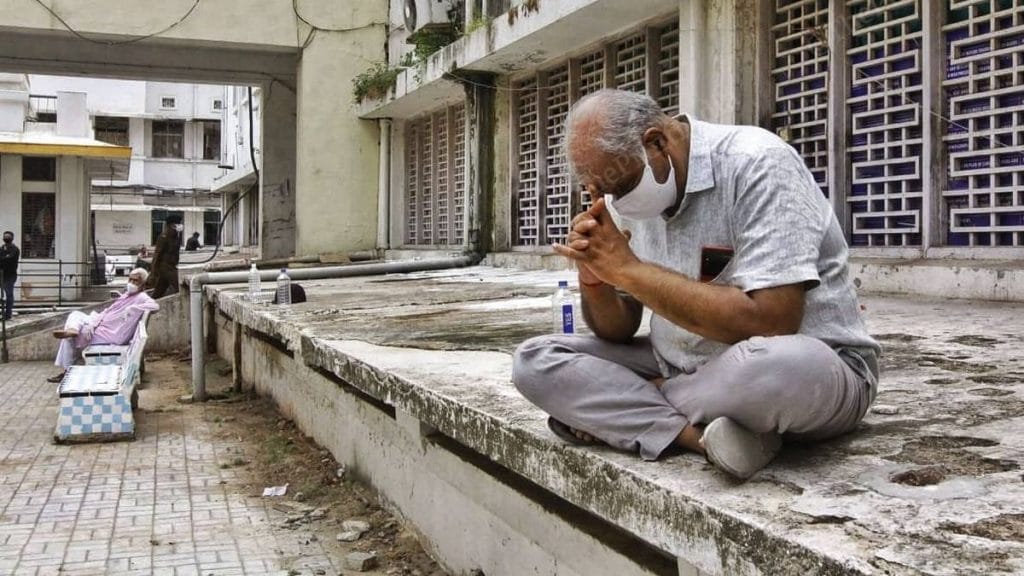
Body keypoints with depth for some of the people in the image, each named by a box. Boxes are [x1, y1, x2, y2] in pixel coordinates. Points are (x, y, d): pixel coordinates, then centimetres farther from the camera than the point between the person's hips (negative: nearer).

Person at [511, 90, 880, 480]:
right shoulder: (624, 196, 1)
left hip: (807, 372, -6)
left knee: (779, 366, -42)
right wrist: (594, 279, -16)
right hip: (686, 373, 6)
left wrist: (629, 269, -25)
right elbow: (619, 332, 7)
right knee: (535, 361, -8)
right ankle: (699, 434, -21)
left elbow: (770, 325, -29)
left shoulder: (758, 164, -19)